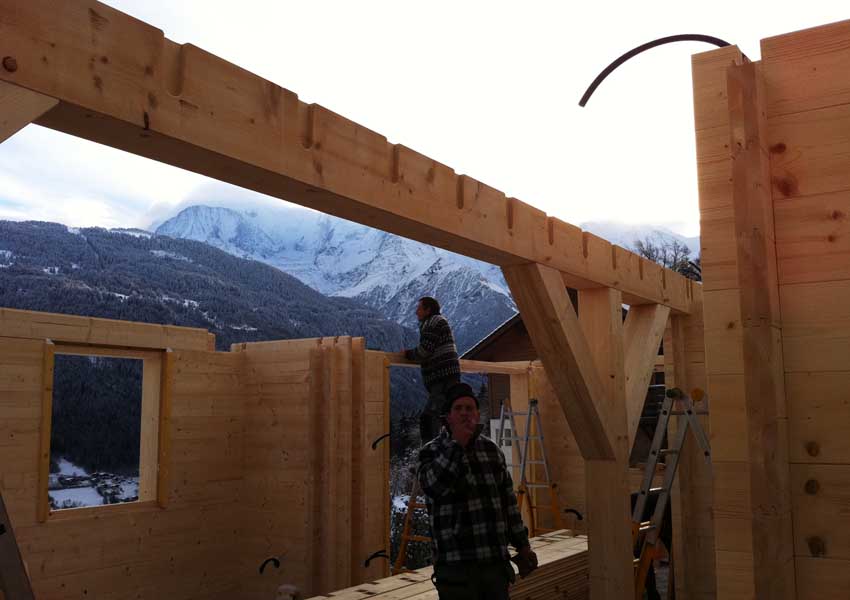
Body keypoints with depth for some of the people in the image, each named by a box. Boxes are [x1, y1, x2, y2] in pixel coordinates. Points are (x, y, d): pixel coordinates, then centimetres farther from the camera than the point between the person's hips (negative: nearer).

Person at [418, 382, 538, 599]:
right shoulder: (432, 451, -4)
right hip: (456, 565, -5)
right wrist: (457, 444, -25)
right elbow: (433, 485, -26)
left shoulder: (492, 450, 11)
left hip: (496, 560, 5)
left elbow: (508, 501, 16)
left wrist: (522, 545, 16)